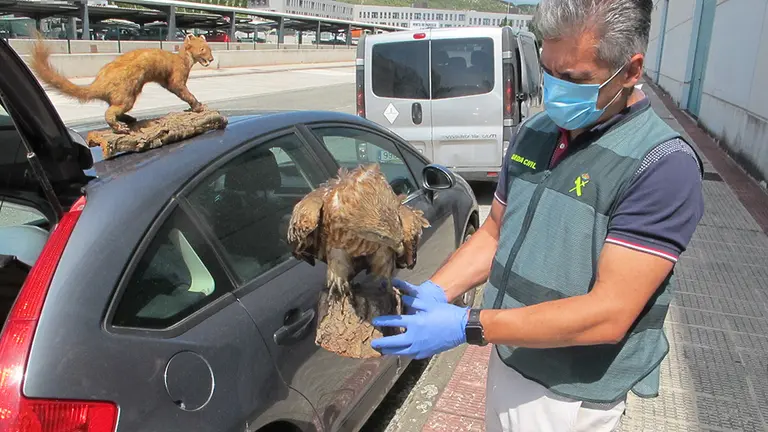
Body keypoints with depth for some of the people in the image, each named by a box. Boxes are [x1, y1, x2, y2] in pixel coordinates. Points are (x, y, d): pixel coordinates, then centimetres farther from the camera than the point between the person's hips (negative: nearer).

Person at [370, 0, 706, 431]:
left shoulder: (663, 164, -22)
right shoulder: (534, 132, -1)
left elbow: (608, 315, -26)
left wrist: (467, 325, -28)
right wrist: (434, 293, -9)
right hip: (505, 365, 6)